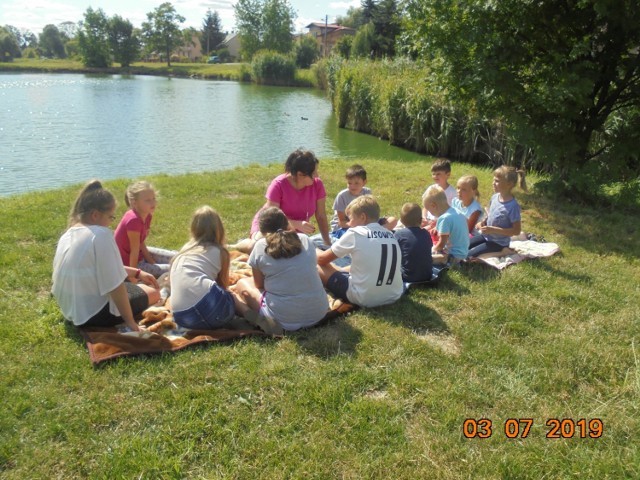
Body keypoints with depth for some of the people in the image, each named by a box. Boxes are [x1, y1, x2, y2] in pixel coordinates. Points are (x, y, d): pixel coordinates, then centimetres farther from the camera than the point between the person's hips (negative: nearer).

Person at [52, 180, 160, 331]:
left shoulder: (68, 234, 5)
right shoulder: (101, 235, -23)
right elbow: (115, 286, -24)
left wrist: (137, 273, 12)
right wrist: (130, 321, -16)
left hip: (71, 309, 9)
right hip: (93, 314, -8)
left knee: (130, 278, 27)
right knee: (153, 293, 13)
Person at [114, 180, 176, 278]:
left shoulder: (147, 216, -5)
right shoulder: (133, 220, -30)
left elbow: (141, 244, -1)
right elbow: (134, 251, -25)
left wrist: (153, 263, -1)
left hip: (141, 254, 9)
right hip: (128, 265, -9)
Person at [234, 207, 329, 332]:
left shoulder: (260, 246, -3)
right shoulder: (305, 239, 7)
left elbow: (259, 285, 7)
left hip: (284, 320, -4)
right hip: (319, 313, 4)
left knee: (241, 284, 18)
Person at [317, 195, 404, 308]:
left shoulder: (354, 233, -7)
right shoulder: (391, 235, 9)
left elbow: (322, 259, 3)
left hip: (364, 298, -7)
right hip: (393, 296, 7)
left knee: (316, 266, 8)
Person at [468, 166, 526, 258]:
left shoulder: (512, 206, -26)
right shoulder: (494, 197, -4)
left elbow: (516, 231, -21)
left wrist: (493, 230, -25)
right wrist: (483, 222, -6)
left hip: (498, 243, -7)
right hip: (486, 236, 7)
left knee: (468, 255, -14)